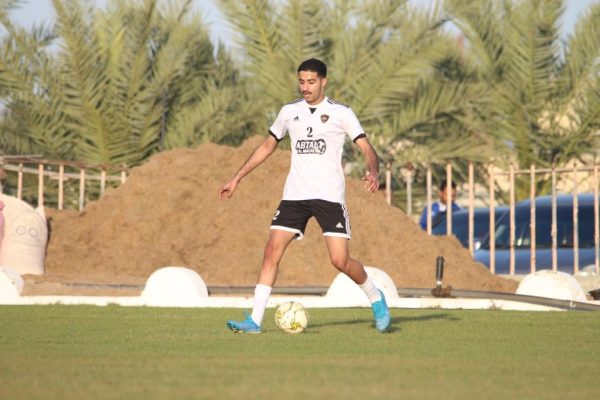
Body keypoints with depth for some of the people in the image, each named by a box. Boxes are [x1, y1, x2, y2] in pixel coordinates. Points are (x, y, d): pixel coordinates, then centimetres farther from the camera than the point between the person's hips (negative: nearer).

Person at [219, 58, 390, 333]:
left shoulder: (341, 113, -1)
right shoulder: (289, 112, 10)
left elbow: (366, 148, -6)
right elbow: (267, 146, 20)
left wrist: (373, 171, -28)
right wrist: (237, 179, 18)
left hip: (329, 196, -4)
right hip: (295, 195, 4)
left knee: (340, 260, -10)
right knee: (272, 252, -8)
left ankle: (376, 298, 18)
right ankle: (254, 321, -7)